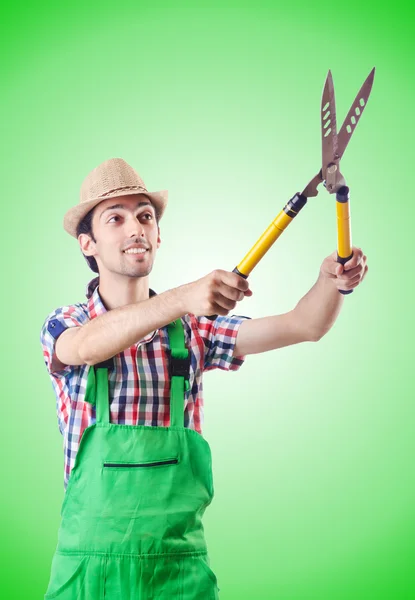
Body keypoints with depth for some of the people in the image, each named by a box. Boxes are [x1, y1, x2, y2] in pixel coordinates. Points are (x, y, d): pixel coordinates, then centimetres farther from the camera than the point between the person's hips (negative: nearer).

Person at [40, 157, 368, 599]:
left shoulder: (191, 330, 8)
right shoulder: (64, 325, 0)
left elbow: (303, 326, -1)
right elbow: (86, 346, -24)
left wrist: (333, 281, -22)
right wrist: (181, 299, -39)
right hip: (89, 560, -2)